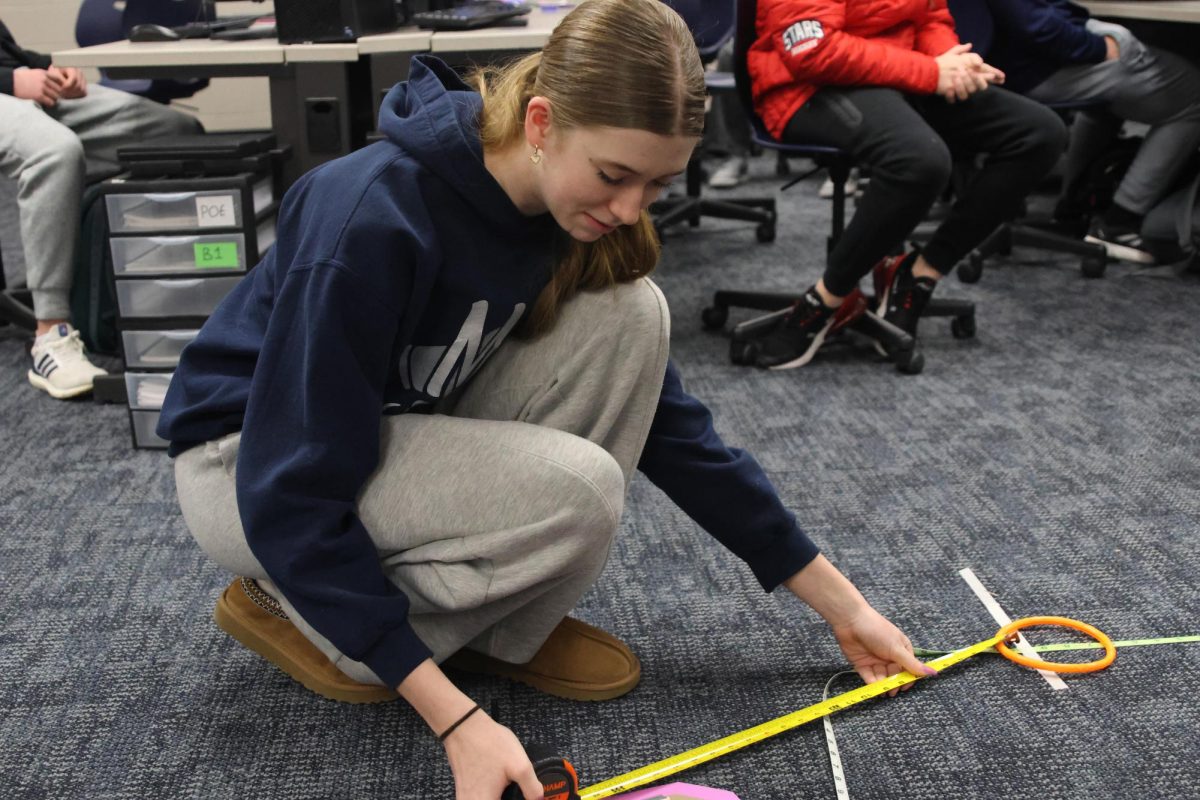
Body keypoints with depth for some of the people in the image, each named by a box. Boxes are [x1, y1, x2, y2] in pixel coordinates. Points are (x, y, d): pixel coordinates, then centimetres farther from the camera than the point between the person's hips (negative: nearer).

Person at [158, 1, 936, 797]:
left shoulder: (580, 218, -11)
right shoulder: (374, 219, -33)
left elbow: (669, 421, -5)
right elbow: (295, 501, -31)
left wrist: (838, 598, -5)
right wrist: (457, 719, -34)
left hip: (411, 428, 6)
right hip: (251, 465, -6)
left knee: (627, 316, -17)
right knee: (574, 491, -31)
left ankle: (501, 628, -6)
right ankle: (294, 609, -7)